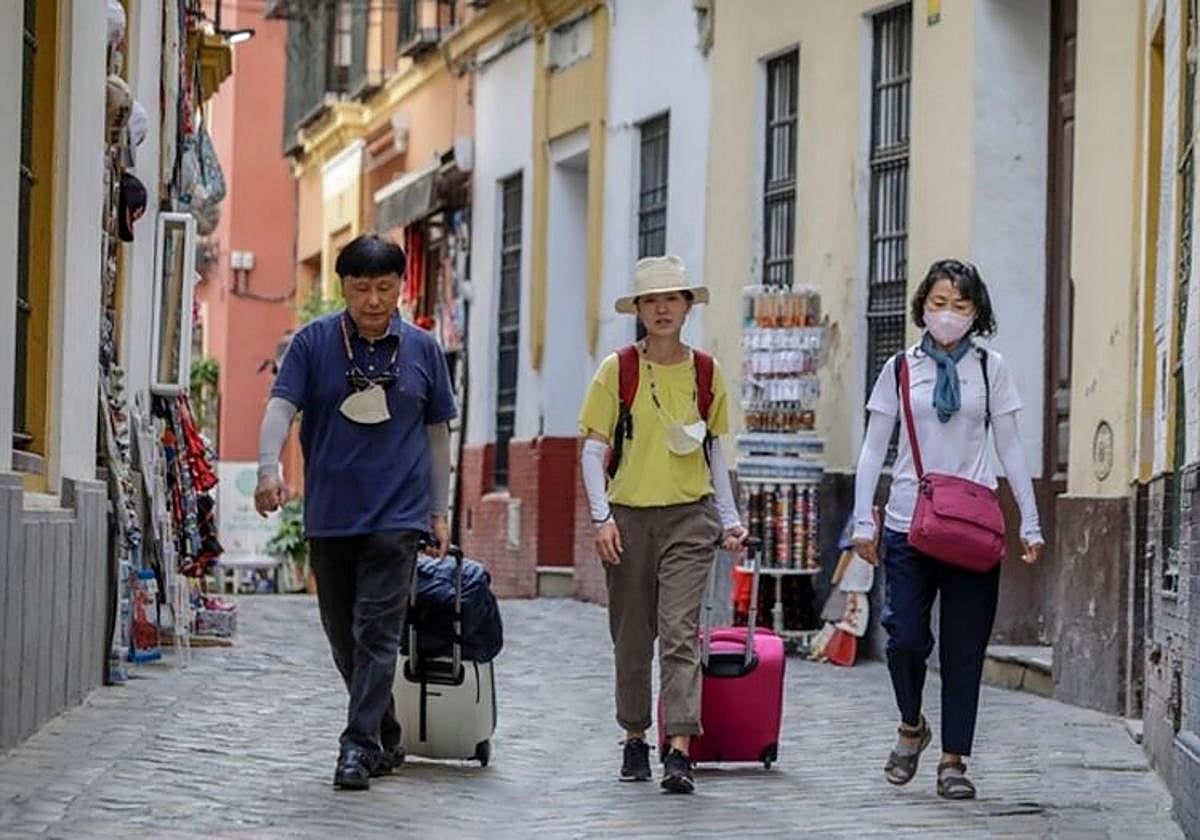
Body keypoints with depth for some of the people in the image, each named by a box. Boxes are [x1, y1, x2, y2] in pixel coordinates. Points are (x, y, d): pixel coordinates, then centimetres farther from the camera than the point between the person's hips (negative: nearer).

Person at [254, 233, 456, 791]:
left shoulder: (421, 349, 5)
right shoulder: (314, 342, 1)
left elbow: (436, 431, 12)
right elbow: (281, 406, -9)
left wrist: (439, 511, 10)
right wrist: (268, 468, -27)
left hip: (397, 514, -1)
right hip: (329, 514, 2)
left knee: (377, 630, -12)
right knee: (342, 636, 10)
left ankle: (359, 744, -13)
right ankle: (387, 741, 25)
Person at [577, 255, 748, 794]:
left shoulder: (705, 372, 6)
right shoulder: (618, 369, -1)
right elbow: (592, 450, -1)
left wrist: (730, 518, 11)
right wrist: (602, 516, -11)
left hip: (689, 516, 0)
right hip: (629, 516, 0)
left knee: (680, 632, -12)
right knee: (632, 638, 9)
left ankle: (679, 752, -17)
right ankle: (635, 740, 25)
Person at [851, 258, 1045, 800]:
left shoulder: (990, 369, 6)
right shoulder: (901, 369, 7)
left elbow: (1010, 449, 7)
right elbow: (873, 450, 9)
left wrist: (1029, 523, 3)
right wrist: (863, 521, 1)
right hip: (909, 525, 0)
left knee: (964, 649, 1)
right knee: (905, 638, -8)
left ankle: (954, 761, 9)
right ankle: (911, 727, 20)